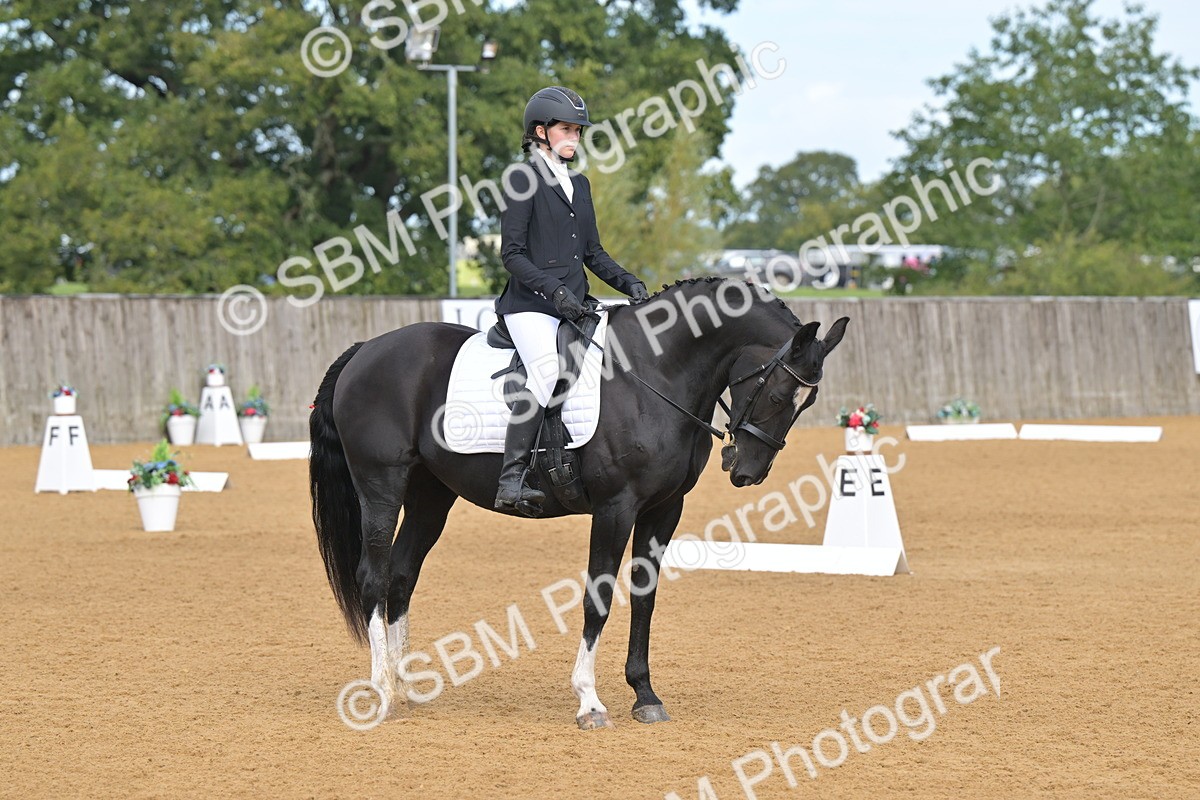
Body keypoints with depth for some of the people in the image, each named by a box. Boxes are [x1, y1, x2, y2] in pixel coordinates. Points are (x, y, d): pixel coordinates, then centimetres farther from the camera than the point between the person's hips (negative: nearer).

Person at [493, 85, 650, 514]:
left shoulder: (579, 184, 21)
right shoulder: (524, 181, -1)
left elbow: (593, 252, 24)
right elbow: (512, 253, -8)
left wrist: (629, 282, 7)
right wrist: (553, 290, -20)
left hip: (575, 306, 8)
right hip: (530, 306, -8)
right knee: (547, 370, -31)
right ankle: (511, 480, -36)